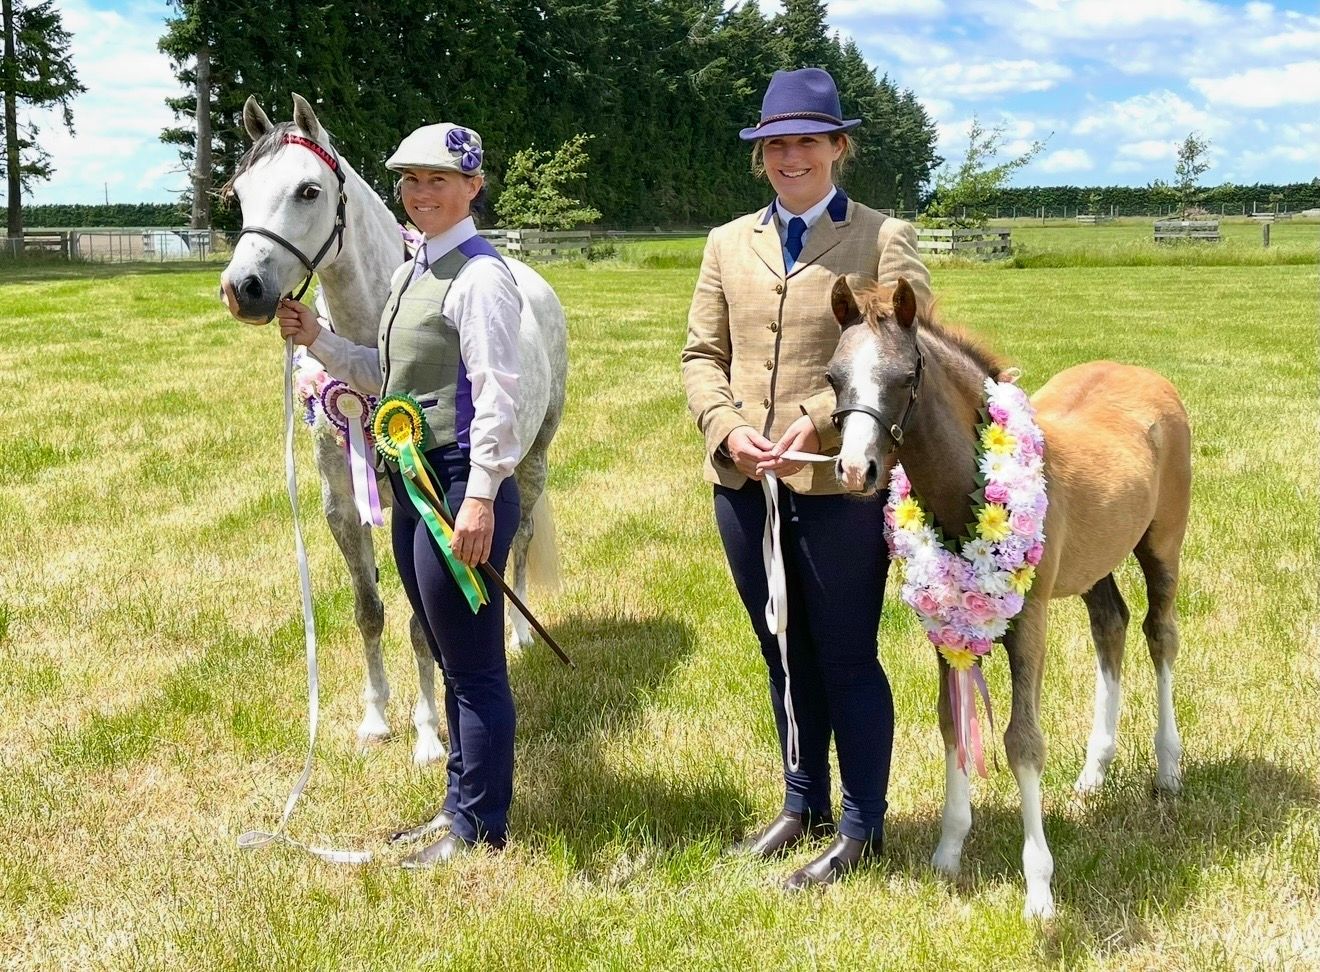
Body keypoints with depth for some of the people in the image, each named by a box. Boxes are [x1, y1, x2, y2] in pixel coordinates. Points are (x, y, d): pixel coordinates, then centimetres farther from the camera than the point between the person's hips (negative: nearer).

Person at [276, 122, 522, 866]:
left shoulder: (479, 275, -13)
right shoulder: (411, 273, 16)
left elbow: (496, 394, -19)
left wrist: (480, 496, -24)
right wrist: (317, 340, 8)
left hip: (460, 486, -10)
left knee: (473, 664, 0)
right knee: (450, 657, 18)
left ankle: (481, 824, 11)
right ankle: (462, 805, 30)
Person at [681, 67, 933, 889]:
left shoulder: (885, 239, -2)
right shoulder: (729, 243, 12)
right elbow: (702, 353, 9)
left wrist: (820, 420, -22)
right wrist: (728, 427, -9)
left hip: (841, 480, -5)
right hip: (744, 483, 5)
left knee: (847, 660, 4)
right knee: (785, 657, 18)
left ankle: (862, 829, 20)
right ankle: (803, 806, 34)